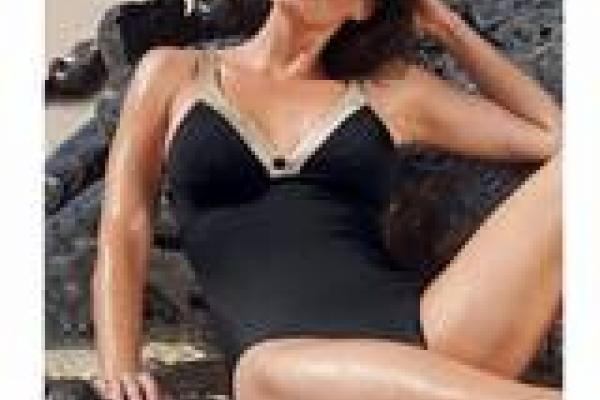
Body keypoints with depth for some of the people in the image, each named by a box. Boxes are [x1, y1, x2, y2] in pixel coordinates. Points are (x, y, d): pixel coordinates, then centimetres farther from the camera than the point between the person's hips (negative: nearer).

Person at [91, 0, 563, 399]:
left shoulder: (391, 89, 20)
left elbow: (557, 133, 22)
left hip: (426, 328, 3)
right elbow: (123, 236, 12)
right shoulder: (175, 74, 19)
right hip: (286, 359, -2)